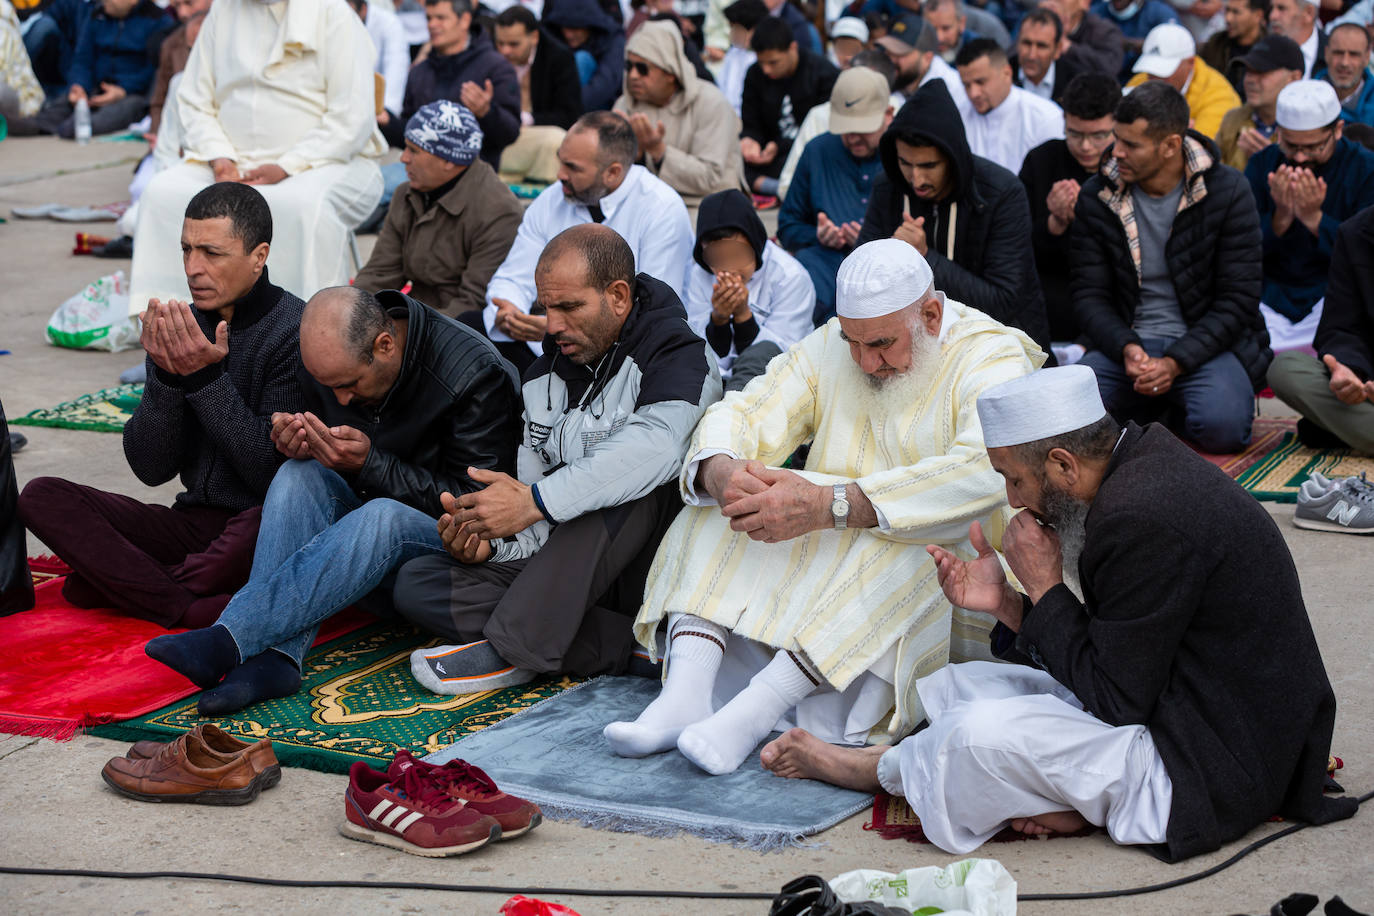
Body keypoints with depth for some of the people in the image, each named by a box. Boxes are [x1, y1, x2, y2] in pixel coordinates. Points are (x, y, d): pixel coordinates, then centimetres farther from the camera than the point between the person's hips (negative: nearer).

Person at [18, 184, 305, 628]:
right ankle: (193, 609, -24)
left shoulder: (298, 330, -11)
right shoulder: (182, 328, 5)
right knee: (42, 496, -9)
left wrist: (205, 378, -19)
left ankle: (120, 585, -16)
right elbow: (151, 468, 1)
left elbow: (276, 473, -17)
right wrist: (167, 375, -14)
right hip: (196, 522, 6)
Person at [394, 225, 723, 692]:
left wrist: (536, 501, -37)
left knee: (626, 485, -36)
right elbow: (536, 524, 10)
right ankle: (616, 643, -23)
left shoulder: (678, 352, -9)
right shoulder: (544, 377, 13)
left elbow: (654, 446, -32)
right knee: (414, 583, -11)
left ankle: (509, 646, -28)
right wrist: (490, 540, -13)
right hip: (563, 575, 6)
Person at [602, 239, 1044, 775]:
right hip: (825, 558, 5)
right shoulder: (830, 345, 5)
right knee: (718, 512, -14)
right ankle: (685, 693, -30)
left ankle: (751, 712, -41)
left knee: (902, 559, -37)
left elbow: (982, 474, -31)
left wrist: (829, 505, -40)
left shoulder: (994, 359, -13)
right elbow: (745, 414, 0)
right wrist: (718, 469, -28)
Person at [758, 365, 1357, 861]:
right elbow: (1107, 654, 12)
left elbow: (1115, 700, -20)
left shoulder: (1143, 519, -27)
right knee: (949, 688, 10)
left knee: (982, 732, -24)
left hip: (1214, 765, -11)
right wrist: (1008, 604, 1)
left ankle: (876, 768, 6)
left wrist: (1045, 587, -13)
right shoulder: (1143, 456, 5)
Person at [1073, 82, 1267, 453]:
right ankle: (1153, 408, 5)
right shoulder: (1096, 197, 1)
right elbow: (1089, 294, 2)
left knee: (1222, 425, -33)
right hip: (1125, 343, 2)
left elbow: (1238, 300, -9)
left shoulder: (1228, 192, -7)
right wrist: (1126, 348, -19)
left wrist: (1175, 363, -21)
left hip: (1205, 344, -2)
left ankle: (1180, 410, 6)